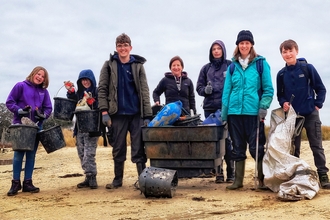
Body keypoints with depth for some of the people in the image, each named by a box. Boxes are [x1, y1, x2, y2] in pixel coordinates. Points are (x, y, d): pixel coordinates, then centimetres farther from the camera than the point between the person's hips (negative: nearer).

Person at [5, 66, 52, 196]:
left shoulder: (44, 91, 10)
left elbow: (48, 108, 10)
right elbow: (9, 102, -1)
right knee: (19, 154, -3)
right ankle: (16, 183, 7)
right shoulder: (20, 86, 0)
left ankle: (27, 182, 14)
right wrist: (19, 110, -17)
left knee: (31, 155, 7)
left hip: (36, 126, 4)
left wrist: (43, 115, -10)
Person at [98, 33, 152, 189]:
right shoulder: (109, 65, 5)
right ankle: (117, 179, 20)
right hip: (117, 114, 1)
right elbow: (102, 89, 1)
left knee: (138, 149, 1)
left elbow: (144, 91, 2)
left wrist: (147, 115, -4)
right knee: (118, 149, 9)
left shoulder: (138, 65, 6)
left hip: (136, 113, 0)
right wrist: (104, 111, -9)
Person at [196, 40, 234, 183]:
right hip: (210, 108, 3)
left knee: (227, 139, -4)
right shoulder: (206, 68, 14)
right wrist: (205, 90, -6)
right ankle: (218, 172, 12)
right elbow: (199, 87, 14)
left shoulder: (230, 65, 5)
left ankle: (231, 173, 4)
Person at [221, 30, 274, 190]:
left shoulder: (261, 63, 2)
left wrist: (263, 107, -10)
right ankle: (238, 180, 19)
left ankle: (262, 179, 15)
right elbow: (227, 90, 11)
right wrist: (224, 114, 7)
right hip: (234, 112, 4)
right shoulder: (233, 66, 11)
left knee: (256, 147, 0)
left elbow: (268, 88, 0)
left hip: (253, 112, -3)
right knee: (238, 147, 10)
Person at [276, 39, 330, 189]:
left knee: (316, 146, 1)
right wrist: (283, 103, -7)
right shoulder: (281, 74, 3)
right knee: (293, 148, 8)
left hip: (310, 114, -2)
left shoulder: (308, 68, -3)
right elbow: (280, 95, 13)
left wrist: (318, 105, -6)